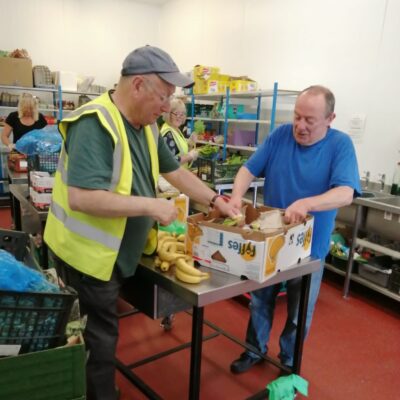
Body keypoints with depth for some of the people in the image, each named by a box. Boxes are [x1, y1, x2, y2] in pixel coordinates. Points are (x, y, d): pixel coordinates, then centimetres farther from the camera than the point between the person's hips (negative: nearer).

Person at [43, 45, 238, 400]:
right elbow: (82, 198, -34)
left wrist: (216, 201, 9)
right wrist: (151, 205, -29)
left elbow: (175, 171, 12)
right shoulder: (96, 124, -26)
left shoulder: (146, 125, 3)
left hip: (115, 252, 9)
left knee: (100, 333, 25)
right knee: (99, 340, 8)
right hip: (89, 255, -9)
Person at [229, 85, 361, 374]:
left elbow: (346, 193, -27)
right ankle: (255, 350, 42)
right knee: (260, 301, 19)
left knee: (299, 313, 16)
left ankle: (289, 363, 40)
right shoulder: (281, 135, -6)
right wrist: (237, 195, -26)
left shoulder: (340, 145, -14)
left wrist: (307, 203, -44)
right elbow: (250, 169, -6)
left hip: (308, 248, -2)